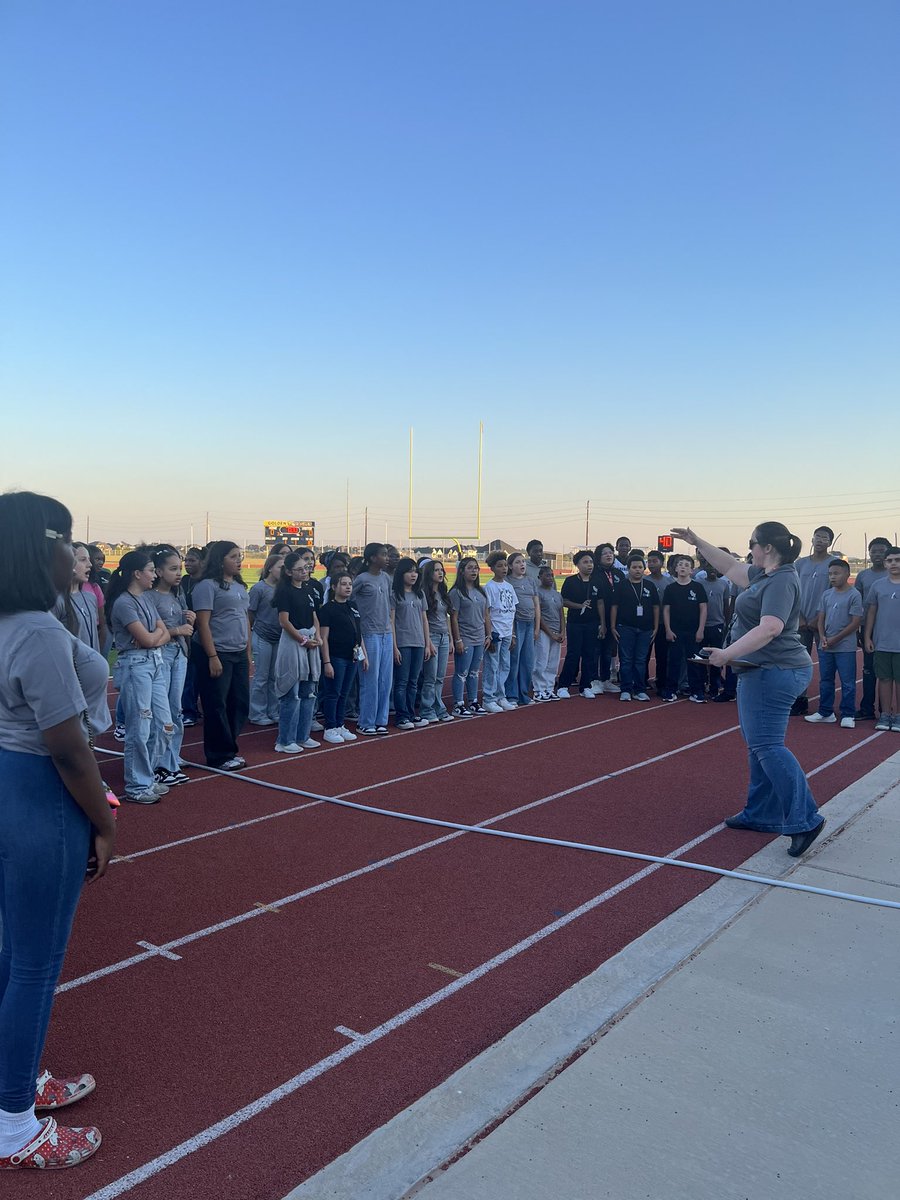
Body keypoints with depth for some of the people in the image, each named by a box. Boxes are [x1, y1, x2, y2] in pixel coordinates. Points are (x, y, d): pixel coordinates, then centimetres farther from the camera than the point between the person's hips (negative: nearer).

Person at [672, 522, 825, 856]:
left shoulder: (782, 580, -17)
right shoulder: (764, 575, 13)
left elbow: (770, 628, -28)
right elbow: (731, 567, 28)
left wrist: (729, 654, -29)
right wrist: (698, 542, 27)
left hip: (773, 672, -11)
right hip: (765, 671, 11)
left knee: (767, 746, -12)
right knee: (761, 745, 14)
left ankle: (805, 819, -10)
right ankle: (761, 815, 22)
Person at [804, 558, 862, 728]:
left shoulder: (854, 595, -8)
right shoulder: (827, 594, 8)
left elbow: (855, 623, -10)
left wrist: (835, 639, -12)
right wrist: (822, 637, -7)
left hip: (845, 647, -6)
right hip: (825, 647, 6)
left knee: (847, 682, 1)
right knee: (825, 681, 12)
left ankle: (847, 715, 9)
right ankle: (826, 713, 22)